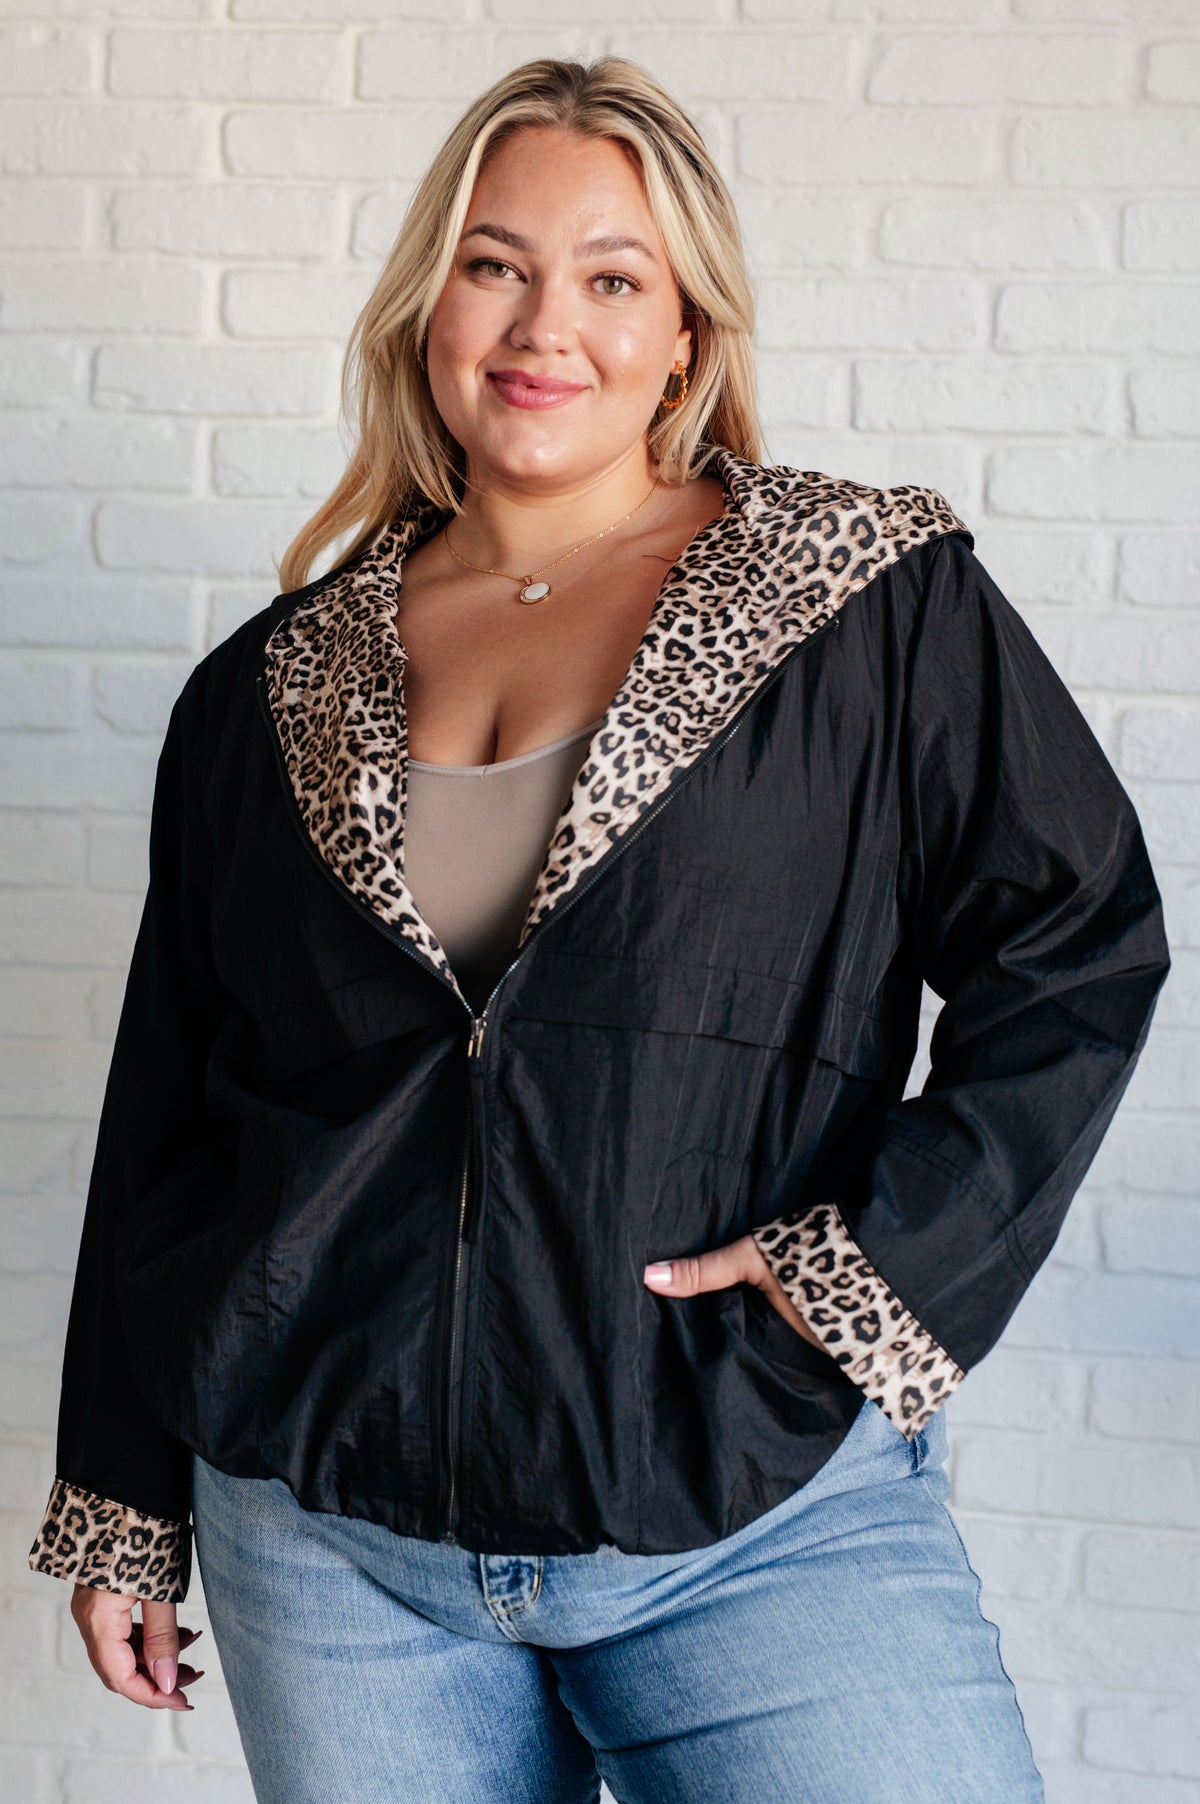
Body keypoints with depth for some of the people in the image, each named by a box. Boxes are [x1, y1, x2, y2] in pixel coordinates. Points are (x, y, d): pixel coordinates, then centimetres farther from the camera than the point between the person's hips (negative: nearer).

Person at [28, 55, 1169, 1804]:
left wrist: (882, 1263, -10)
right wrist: (118, 1506, 14)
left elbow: (1078, 950, 0)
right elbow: (164, 1115, 12)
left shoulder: (881, 605, 0)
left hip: (767, 1522, -2)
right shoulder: (275, 689, 8)